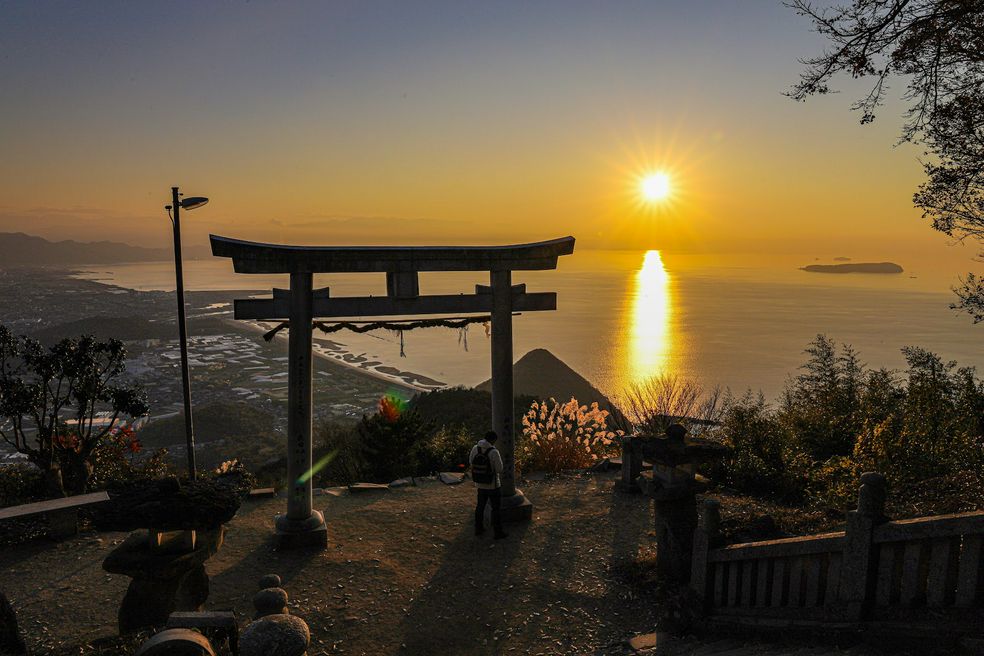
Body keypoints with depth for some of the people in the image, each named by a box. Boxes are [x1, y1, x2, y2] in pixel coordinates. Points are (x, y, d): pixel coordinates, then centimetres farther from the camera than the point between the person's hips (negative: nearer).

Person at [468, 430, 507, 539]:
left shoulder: (475, 448, -7)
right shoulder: (494, 452, -26)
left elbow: (471, 462, 9)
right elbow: (499, 469, -20)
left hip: (480, 484, 5)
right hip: (493, 485, -5)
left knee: (480, 505, 22)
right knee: (496, 508, 9)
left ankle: (479, 528, 32)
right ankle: (498, 533, 16)